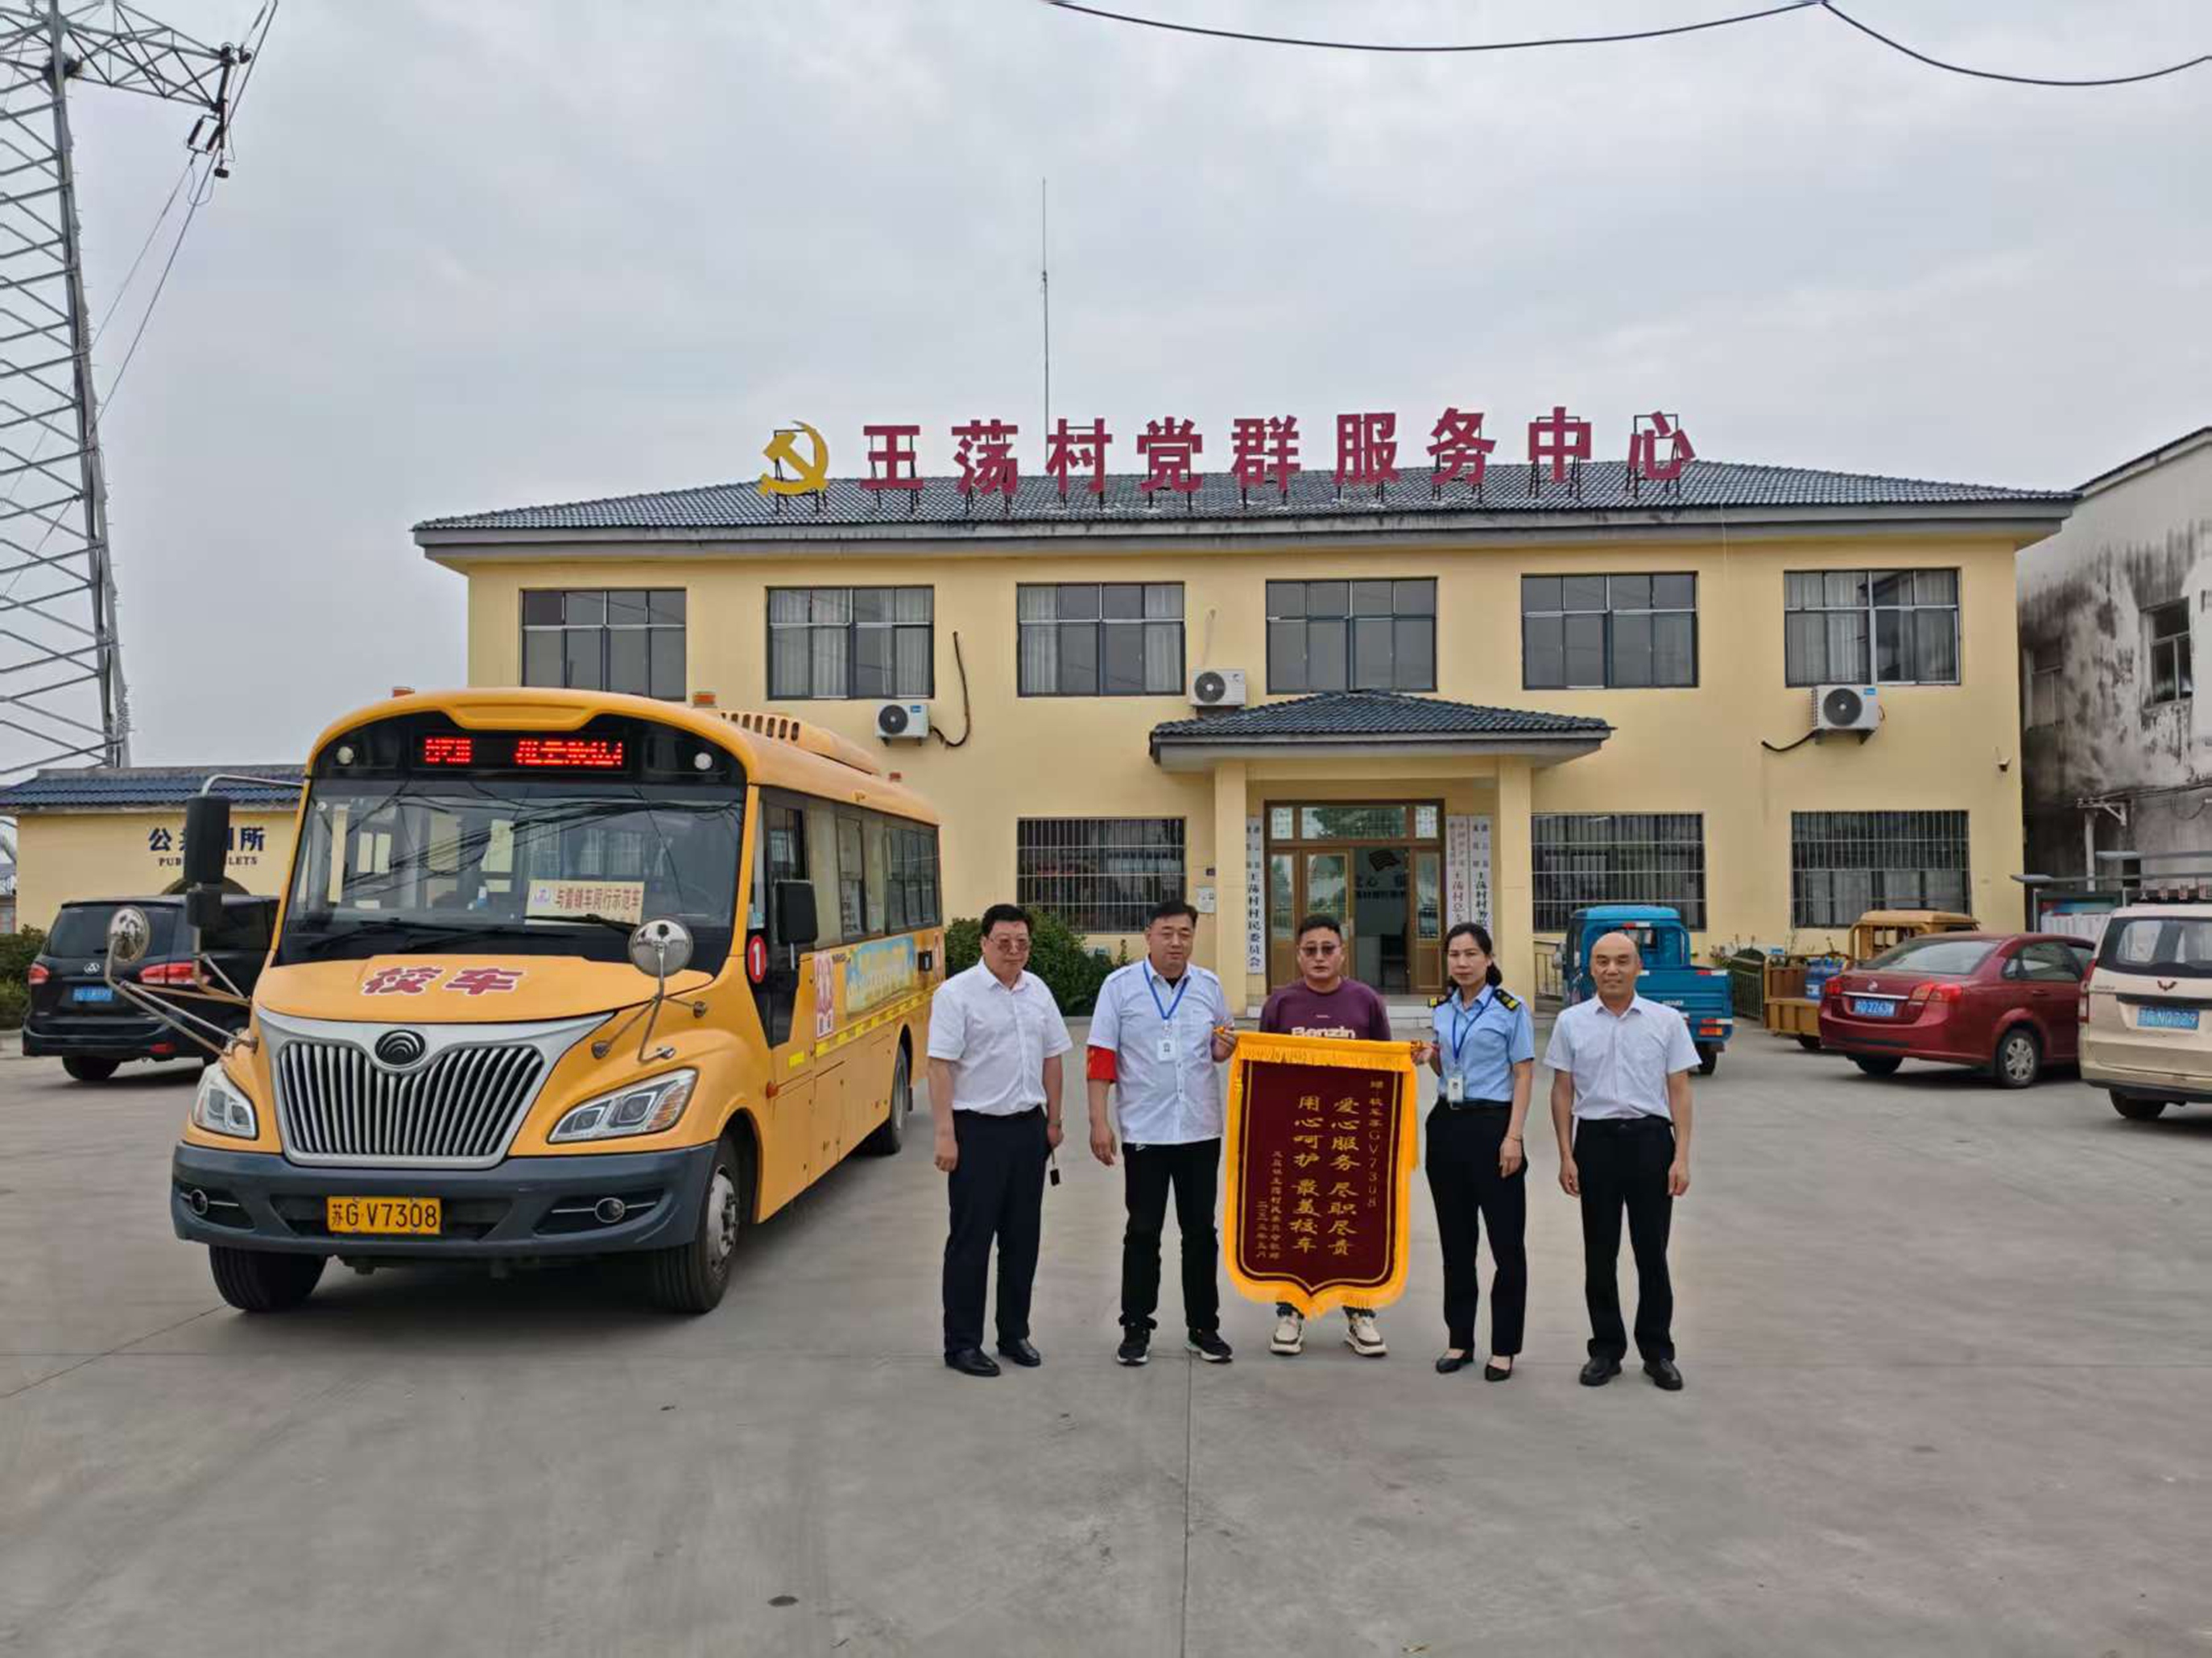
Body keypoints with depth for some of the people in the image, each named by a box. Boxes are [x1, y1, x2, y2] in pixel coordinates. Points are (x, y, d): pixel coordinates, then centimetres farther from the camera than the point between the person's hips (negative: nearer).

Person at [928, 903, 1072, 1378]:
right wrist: (945, 1134, -18)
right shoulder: (957, 993, -10)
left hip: (1028, 1127, 6)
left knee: (1023, 1236, 12)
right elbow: (940, 1066, -13)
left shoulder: (1037, 991, 9)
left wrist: (1053, 1120, 14)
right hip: (978, 1129, -6)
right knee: (971, 1238, 1)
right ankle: (962, 1343, 11)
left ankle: (1015, 1333, 25)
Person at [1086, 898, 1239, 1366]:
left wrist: (1224, 1048, -7)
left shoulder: (1209, 986, 4)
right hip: (1143, 1131, -3)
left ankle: (1204, 1327, 23)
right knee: (1143, 1233, 6)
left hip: (1200, 1130, 3)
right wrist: (1099, 1122, -10)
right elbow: (1101, 1058, -5)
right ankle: (1136, 1329, 18)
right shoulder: (1120, 986, -5)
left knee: (1201, 1232, 11)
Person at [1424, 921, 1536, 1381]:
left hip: (1492, 1123, -5)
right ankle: (1459, 1339, 21)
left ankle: (1503, 1348, 11)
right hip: (1447, 1124, 5)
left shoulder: (1511, 1009, -4)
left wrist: (1513, 1137, -14)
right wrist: (1427, 1056, -1)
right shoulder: (1441, 1010, 10)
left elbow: (1523, 1075, -7)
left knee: (1506, 1238, 0)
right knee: (1455, 1236, 10)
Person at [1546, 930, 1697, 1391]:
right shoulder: (1572, 1023, 3)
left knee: (1652, 1250, 5)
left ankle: (1658, 1351, 18)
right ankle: (1606, 1349, 19)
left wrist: (1682, 1157, -5)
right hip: (1596, 1139, 1)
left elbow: (1679, 1091, 1)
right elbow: (1562, 1092, 5)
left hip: (1650, 1137, -1)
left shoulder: (1666, 1021, 2)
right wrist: (1566, 1156, -1)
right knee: (1600, 1253, 7)